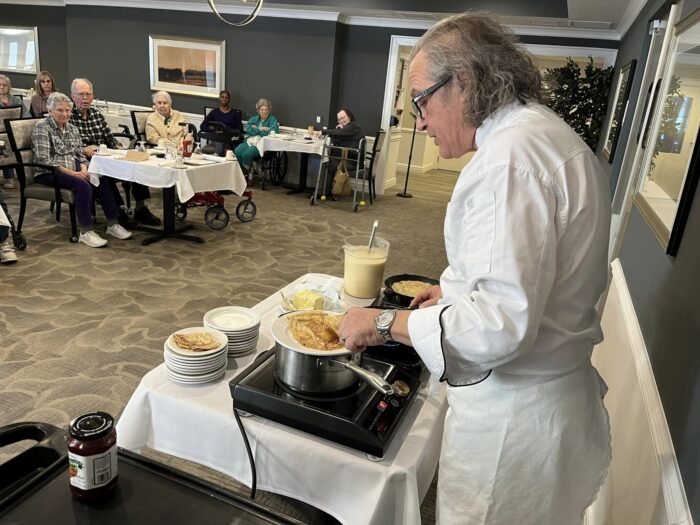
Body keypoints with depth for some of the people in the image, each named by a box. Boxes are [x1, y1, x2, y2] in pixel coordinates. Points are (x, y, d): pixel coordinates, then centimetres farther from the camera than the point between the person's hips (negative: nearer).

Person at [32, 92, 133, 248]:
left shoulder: (72, 128, 16)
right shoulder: (42, 128, -5)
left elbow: (81, 154, 14)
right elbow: (44, 160, -14)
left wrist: (84, 169, -9)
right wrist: (72, 173, -22)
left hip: (74, 170, 6)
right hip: (49, 173, -6)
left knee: (103, 181, -22)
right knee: (83, 186, -34)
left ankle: (112, 224, -18)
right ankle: (85, 232, -31)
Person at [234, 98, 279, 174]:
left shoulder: (272, 120, 10)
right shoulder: (253, 119, 22)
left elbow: (273, 131, -9)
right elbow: (248, 130, 5)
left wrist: (256, 129, -2)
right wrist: (261, 129, -5)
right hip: (249, 141, 4)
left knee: (247, 153, -31)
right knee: (237, 151, -27)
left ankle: (245, 173, -13)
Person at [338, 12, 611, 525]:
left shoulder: (512, 155, -24)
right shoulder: (552, 134, 10)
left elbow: (501, 323, -30)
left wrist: (385, 322, -19)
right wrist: (460, 290, 14)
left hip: (512, 417, -10)